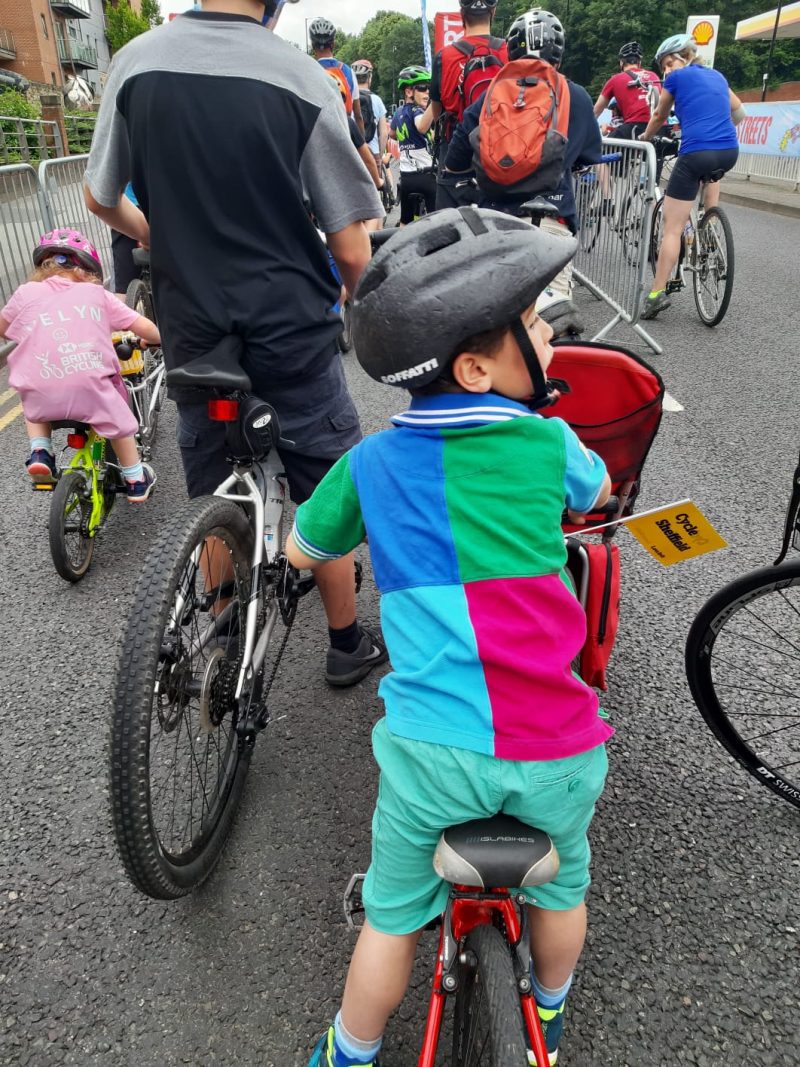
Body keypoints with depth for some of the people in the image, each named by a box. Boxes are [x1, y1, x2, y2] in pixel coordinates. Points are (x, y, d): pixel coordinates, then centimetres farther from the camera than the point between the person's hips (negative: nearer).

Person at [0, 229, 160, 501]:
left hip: (44, 392, 1)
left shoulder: (26, 293, 15)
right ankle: (135, 481, 32)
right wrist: (156, 339, 35)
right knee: (118, 420, 25)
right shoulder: (96, 294, 14)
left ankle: (40, 453, 16)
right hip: (90, 383, -1)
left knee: (34, 410, 34)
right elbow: (146, 328, 13)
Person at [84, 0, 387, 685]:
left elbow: (100, 199, 12)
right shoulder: (301, 77, -12)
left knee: (213, 498, 18)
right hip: (292, 328, -3)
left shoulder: (137, 61, -1)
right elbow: (351, 249, -12)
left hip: (193, 329, 4)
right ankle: (348, 644, 27)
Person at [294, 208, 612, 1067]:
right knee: (561, 885, 31)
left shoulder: (370, 463, -2)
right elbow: (598, 492, 19)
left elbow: (301, 552, 15)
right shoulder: (548, 443, -4)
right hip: (554, 751, 1)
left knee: (393, 915, 24)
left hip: (432, 751, 0)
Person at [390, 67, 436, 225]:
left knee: (405, 222, 15)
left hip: (406, 176, 8)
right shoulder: (417, 110, -13)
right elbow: (422, 127, -38)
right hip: (426, 175, -8)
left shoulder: (398, 113, 11)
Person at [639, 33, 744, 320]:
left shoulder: (677, 77, 7)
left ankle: (657, 293, -7)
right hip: (730, 152, 6)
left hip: (695, 154, -5)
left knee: (672, 228, -2)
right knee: (712, 169, 42)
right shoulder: (716, 76, 23)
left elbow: (659, 117, 21)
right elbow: (739, 113, 35)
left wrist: (645, 139, 40)